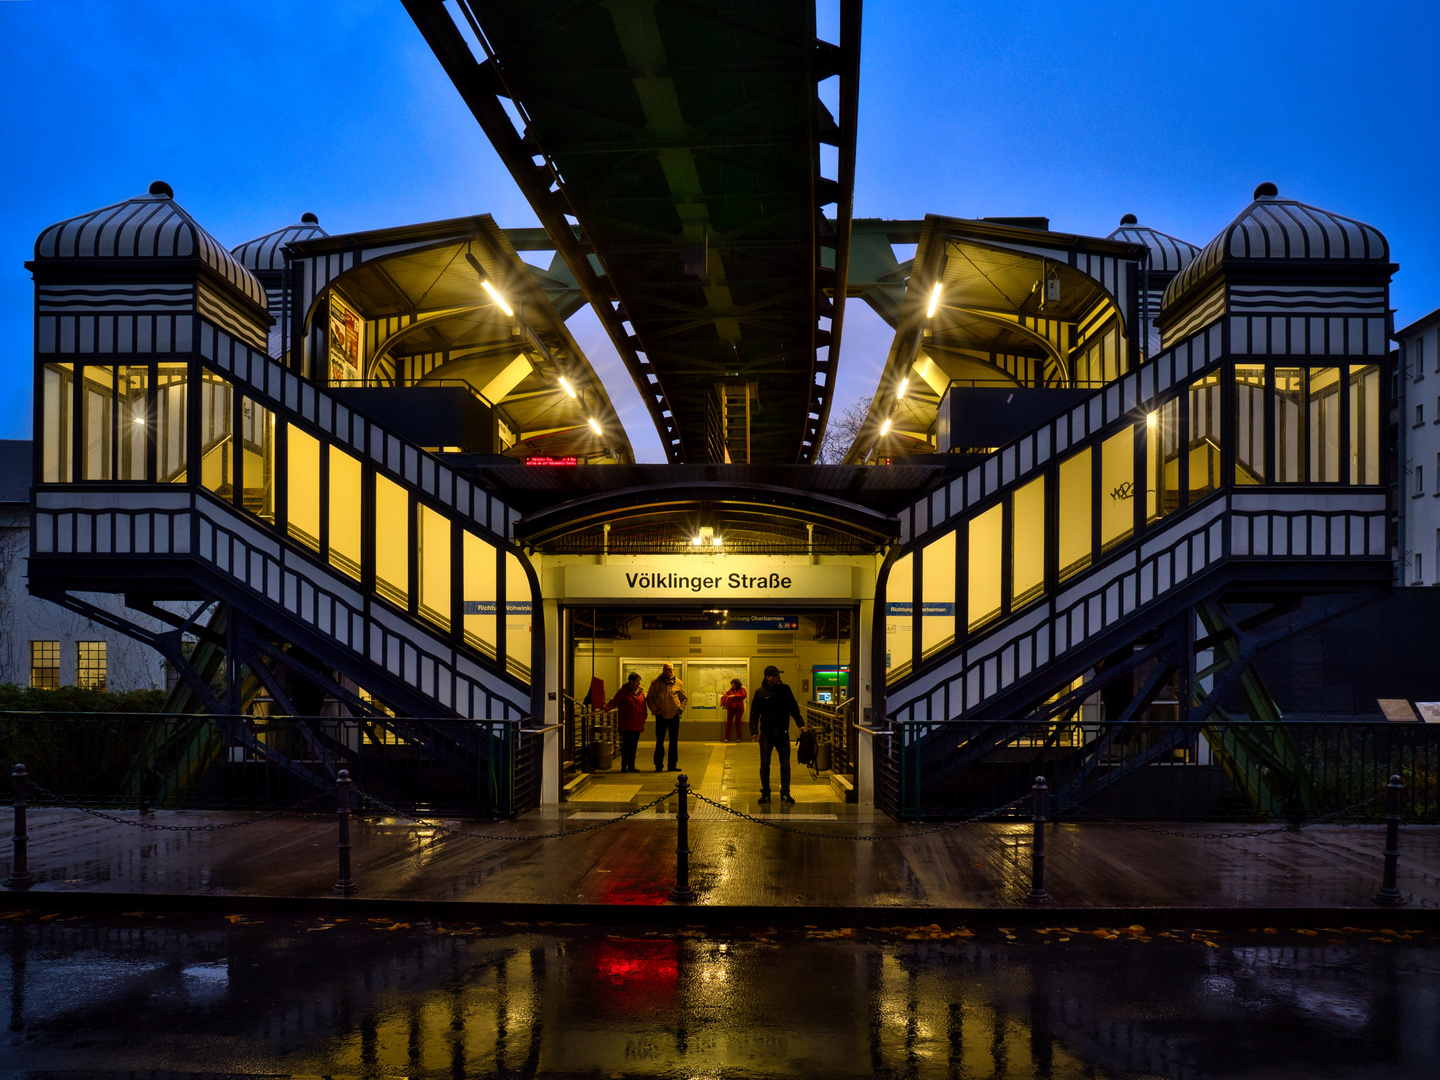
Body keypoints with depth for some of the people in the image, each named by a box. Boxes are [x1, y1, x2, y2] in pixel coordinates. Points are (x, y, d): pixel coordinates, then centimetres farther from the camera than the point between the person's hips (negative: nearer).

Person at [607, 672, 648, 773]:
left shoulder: (641, 692, 12)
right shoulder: (623, 692, -3)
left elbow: (643, 707, 17)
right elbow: (614, 702, -8)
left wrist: (643, 719, 11)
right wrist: (605, 708, -24)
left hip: (637, 725, 5)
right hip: (626, 725, -5)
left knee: (634, 746, 7)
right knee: (626, 745, -2)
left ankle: (631, 766, 14)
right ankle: (624, 766, 5)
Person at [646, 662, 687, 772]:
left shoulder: (678, 683, 5)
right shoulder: (656, 683, 1)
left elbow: (683, 698, 15)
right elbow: (649, 698, 7)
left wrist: (680, 709, 1)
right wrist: (654, 709, -4)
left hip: (674, 716, 2)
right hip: (661, 716, -2)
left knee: (674, 741, 4)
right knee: (659, 741, 0)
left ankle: (672, 765, 12)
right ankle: (658, 765, 6)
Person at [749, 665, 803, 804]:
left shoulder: (785, 689, 4)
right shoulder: (760, 693, -2)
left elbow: (794, 708, 10)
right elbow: (754, 714, 0)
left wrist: (800, 724, 1)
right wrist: (754, 730, -11)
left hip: (783, 733, 1)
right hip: (766, 734, -1)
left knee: (785, 764, 1)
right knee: (765, 765, 3)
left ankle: (785, 794, 7)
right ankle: (765, 794, 13)